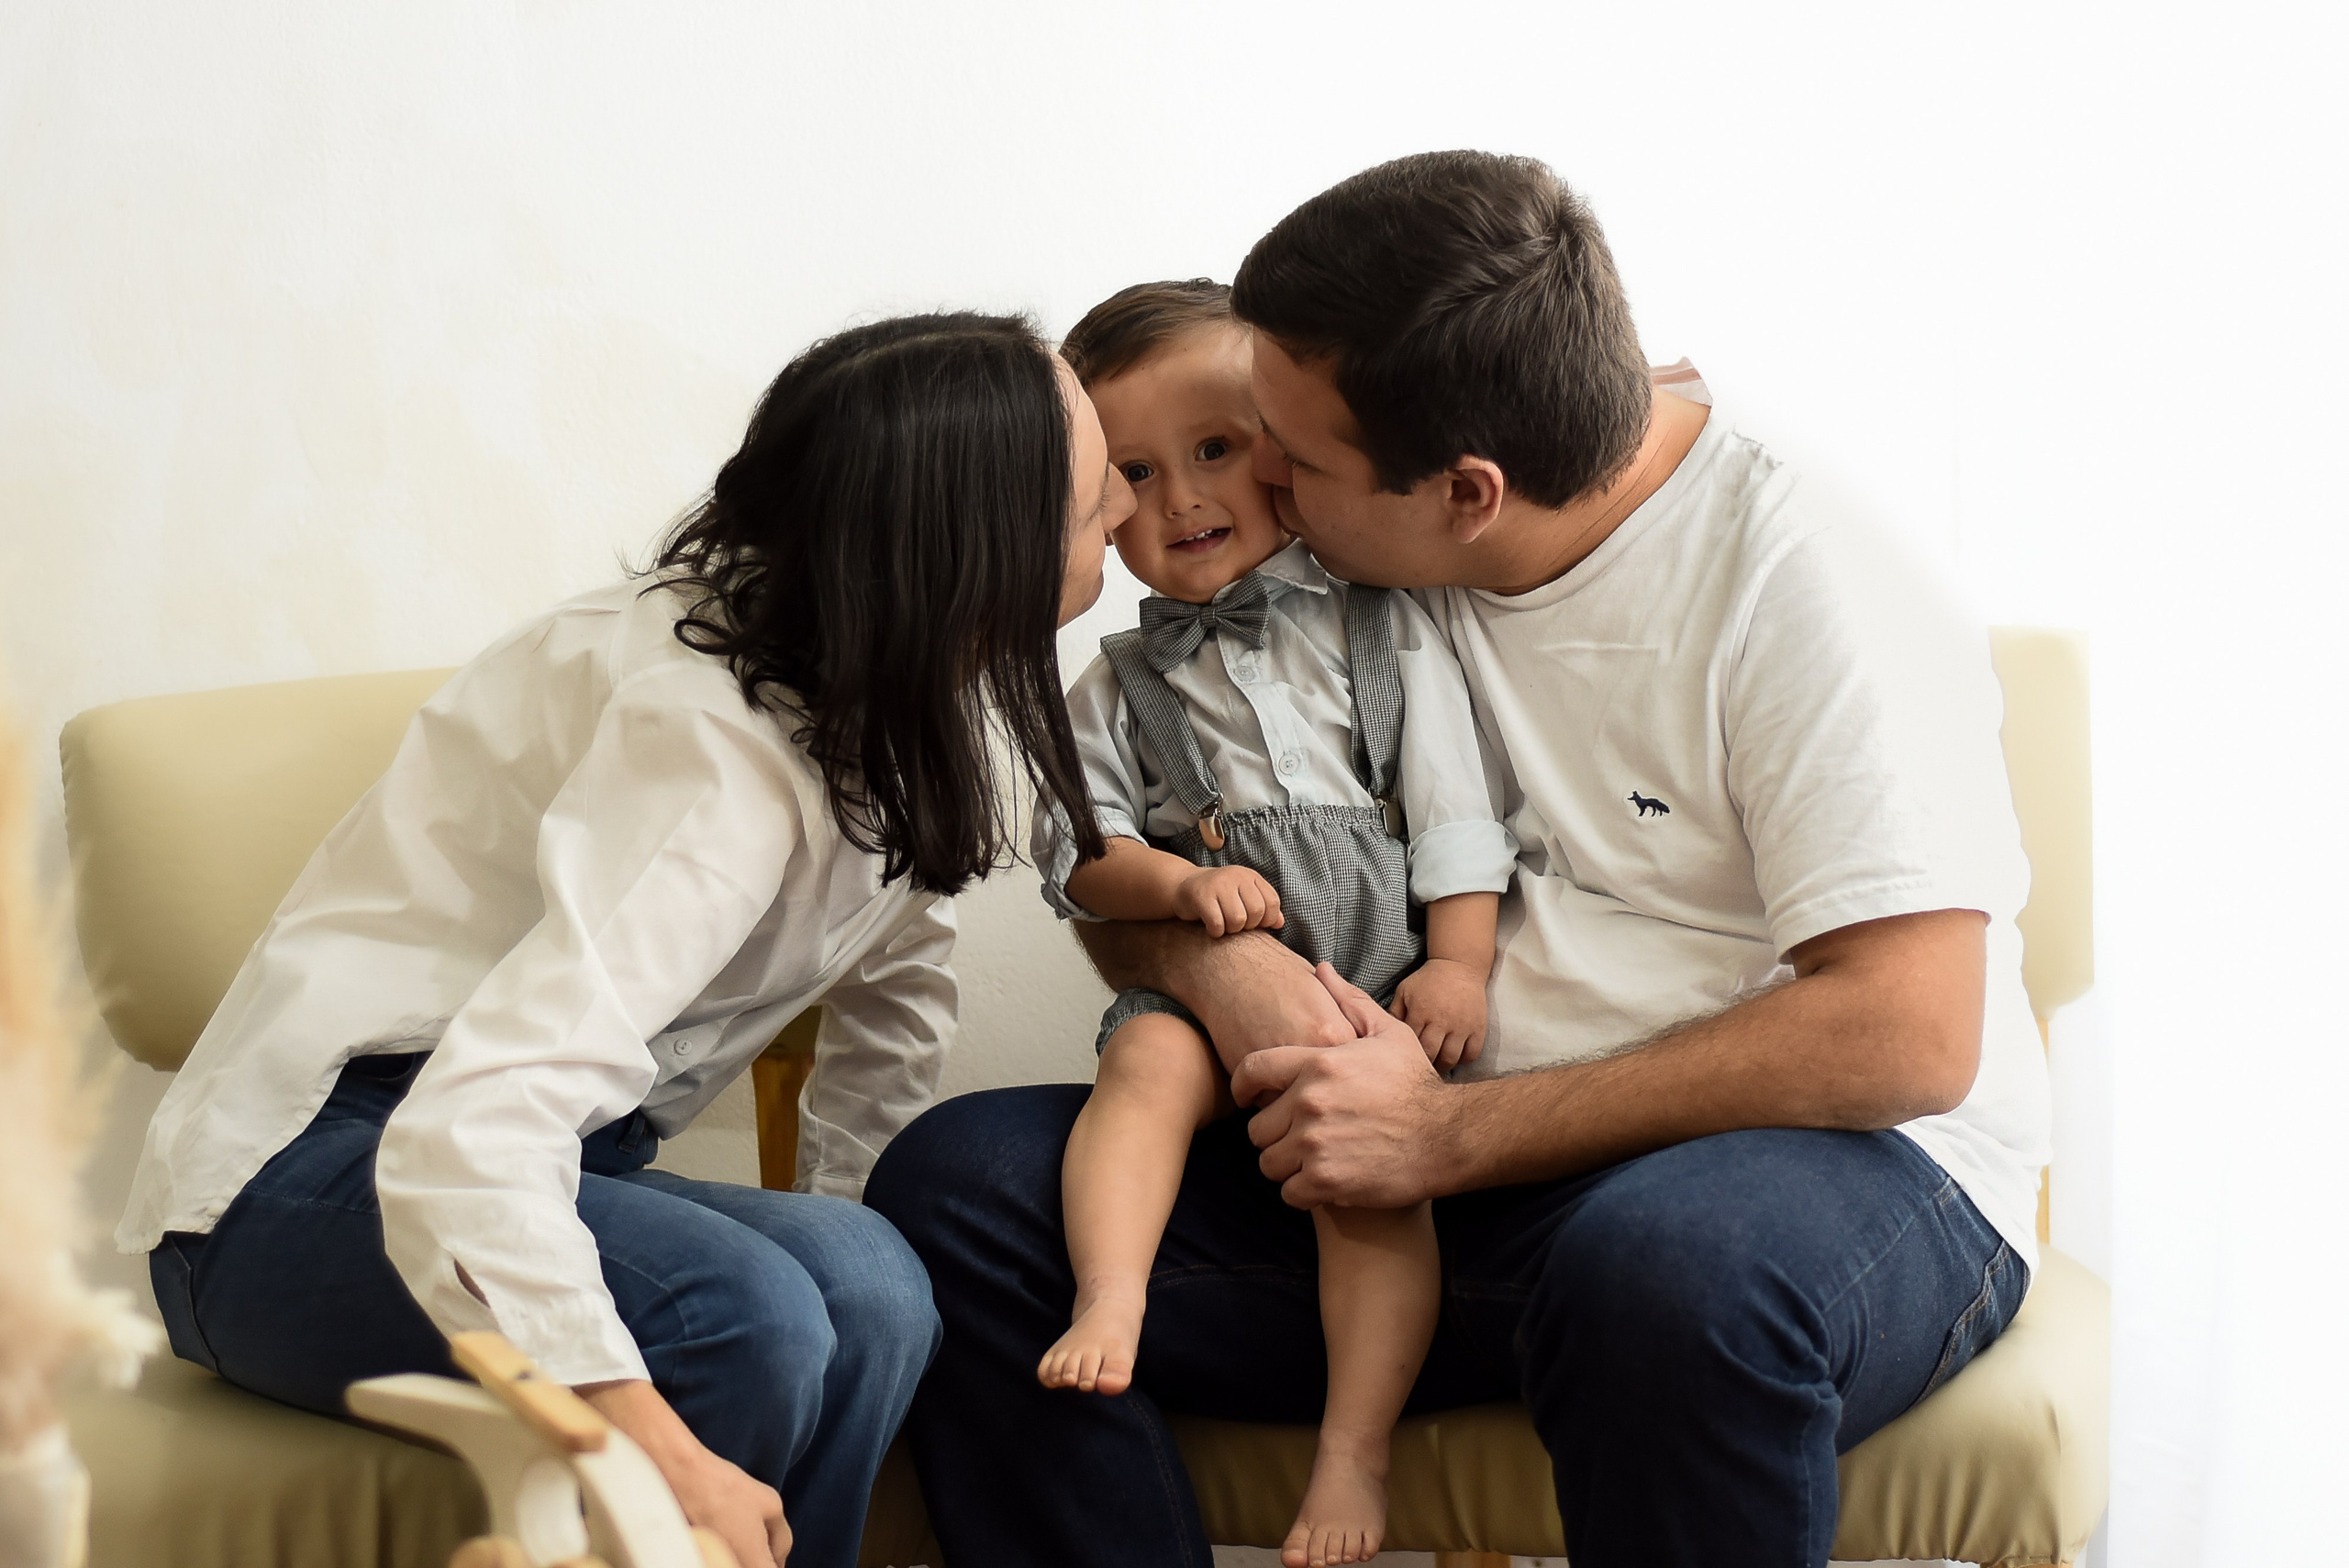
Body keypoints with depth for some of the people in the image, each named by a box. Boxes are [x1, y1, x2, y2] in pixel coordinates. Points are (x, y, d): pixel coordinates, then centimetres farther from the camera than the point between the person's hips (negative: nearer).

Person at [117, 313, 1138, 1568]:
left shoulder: (894, 704, -1)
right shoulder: (724, 758, -29)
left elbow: (895, 993, 10)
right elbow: (466, 1139, -38)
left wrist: (845, 1250, -4)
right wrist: (667, 1460, -41)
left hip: (536, 1170, 7)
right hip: (308, 1179, -7)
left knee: (866, 1289, -22)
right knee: (749, 1313, -33)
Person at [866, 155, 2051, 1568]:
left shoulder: (1809, 590, -13)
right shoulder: (1372, 572, 5)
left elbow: (1905, 1040, -21)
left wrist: (1454, 1132, -21)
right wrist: (1211, 957, -12)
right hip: (1463, 1171, 6)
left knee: (1672, 1265, -42)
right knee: (962, 1185, -12)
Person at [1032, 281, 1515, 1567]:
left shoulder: (1379, 625, 11)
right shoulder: (1122, 686, 15)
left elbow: (1455, 807, 6)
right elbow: (1078, 853, 9)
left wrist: (1459, 965, -5)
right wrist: (1176, 882, -11)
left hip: (1378, 973, -2)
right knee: (1145, 1062, -30)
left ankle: (1354, 1450, -21)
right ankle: (1109, 1301, -36)